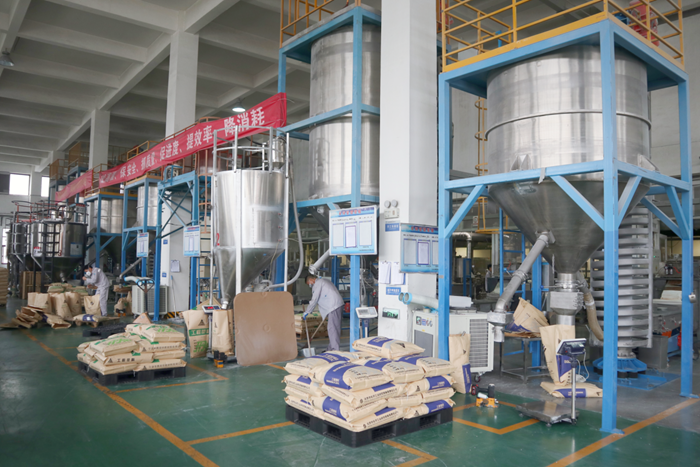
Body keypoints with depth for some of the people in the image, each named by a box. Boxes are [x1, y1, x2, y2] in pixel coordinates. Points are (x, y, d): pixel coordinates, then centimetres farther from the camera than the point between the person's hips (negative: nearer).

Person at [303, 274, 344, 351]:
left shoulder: (317, 283, -4)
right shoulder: (324, 281, 26)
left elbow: (314, 300, -8)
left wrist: (307, 312, -1)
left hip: (334, 307, -10)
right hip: (338, 305, 10)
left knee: (332, 329, -9)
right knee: (333, 328, 13)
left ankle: (335, 350, -10)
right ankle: (330, 349, 19)